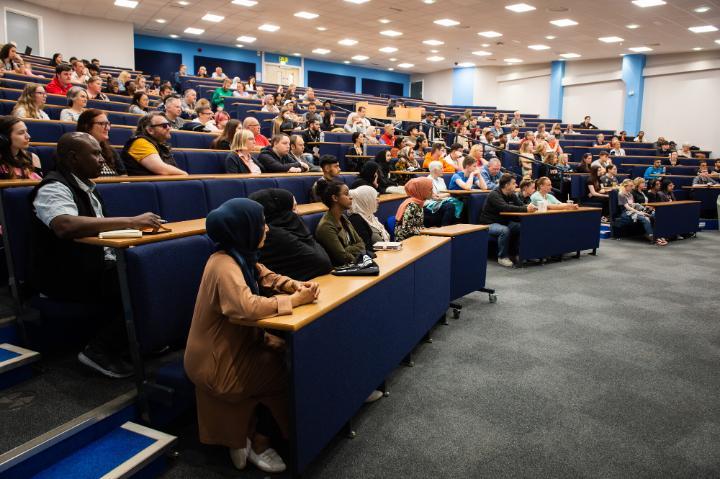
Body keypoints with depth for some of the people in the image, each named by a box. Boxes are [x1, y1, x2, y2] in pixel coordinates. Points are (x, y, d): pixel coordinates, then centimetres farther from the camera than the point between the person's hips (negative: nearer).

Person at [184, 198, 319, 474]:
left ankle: (244, 436, 15)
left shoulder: (241, 255, 3)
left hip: (236, 343, 9)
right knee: (287, 371, -5)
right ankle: (258, 443, 16)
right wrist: (295, 300, -28)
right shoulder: (224, 265, -27)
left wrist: (298, 286, -8)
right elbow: (249, 307, -40)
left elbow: (268, 278, 11)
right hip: (216, 361, -9)